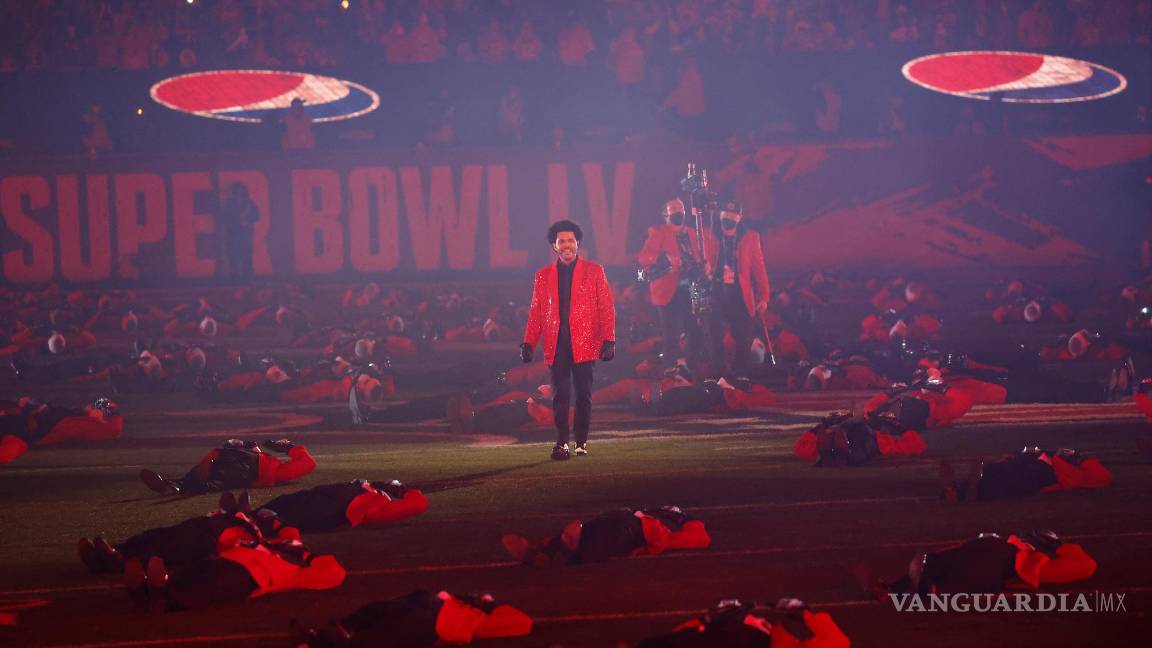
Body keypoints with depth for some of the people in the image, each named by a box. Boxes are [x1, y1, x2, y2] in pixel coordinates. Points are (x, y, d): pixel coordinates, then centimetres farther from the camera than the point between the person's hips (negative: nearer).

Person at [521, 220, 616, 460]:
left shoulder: (594, 271, 8)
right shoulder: (543, 275, 13)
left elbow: (606, 308, 4)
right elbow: (536, 312, 11)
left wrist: (609, 340, -6)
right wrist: (528, 343, 0)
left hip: (584, 343, -1)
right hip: (557, 345, 1)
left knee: (584, 395, 3)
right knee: (560, 395, -4)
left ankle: (581, 443, 11)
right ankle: (562, 444, -5)